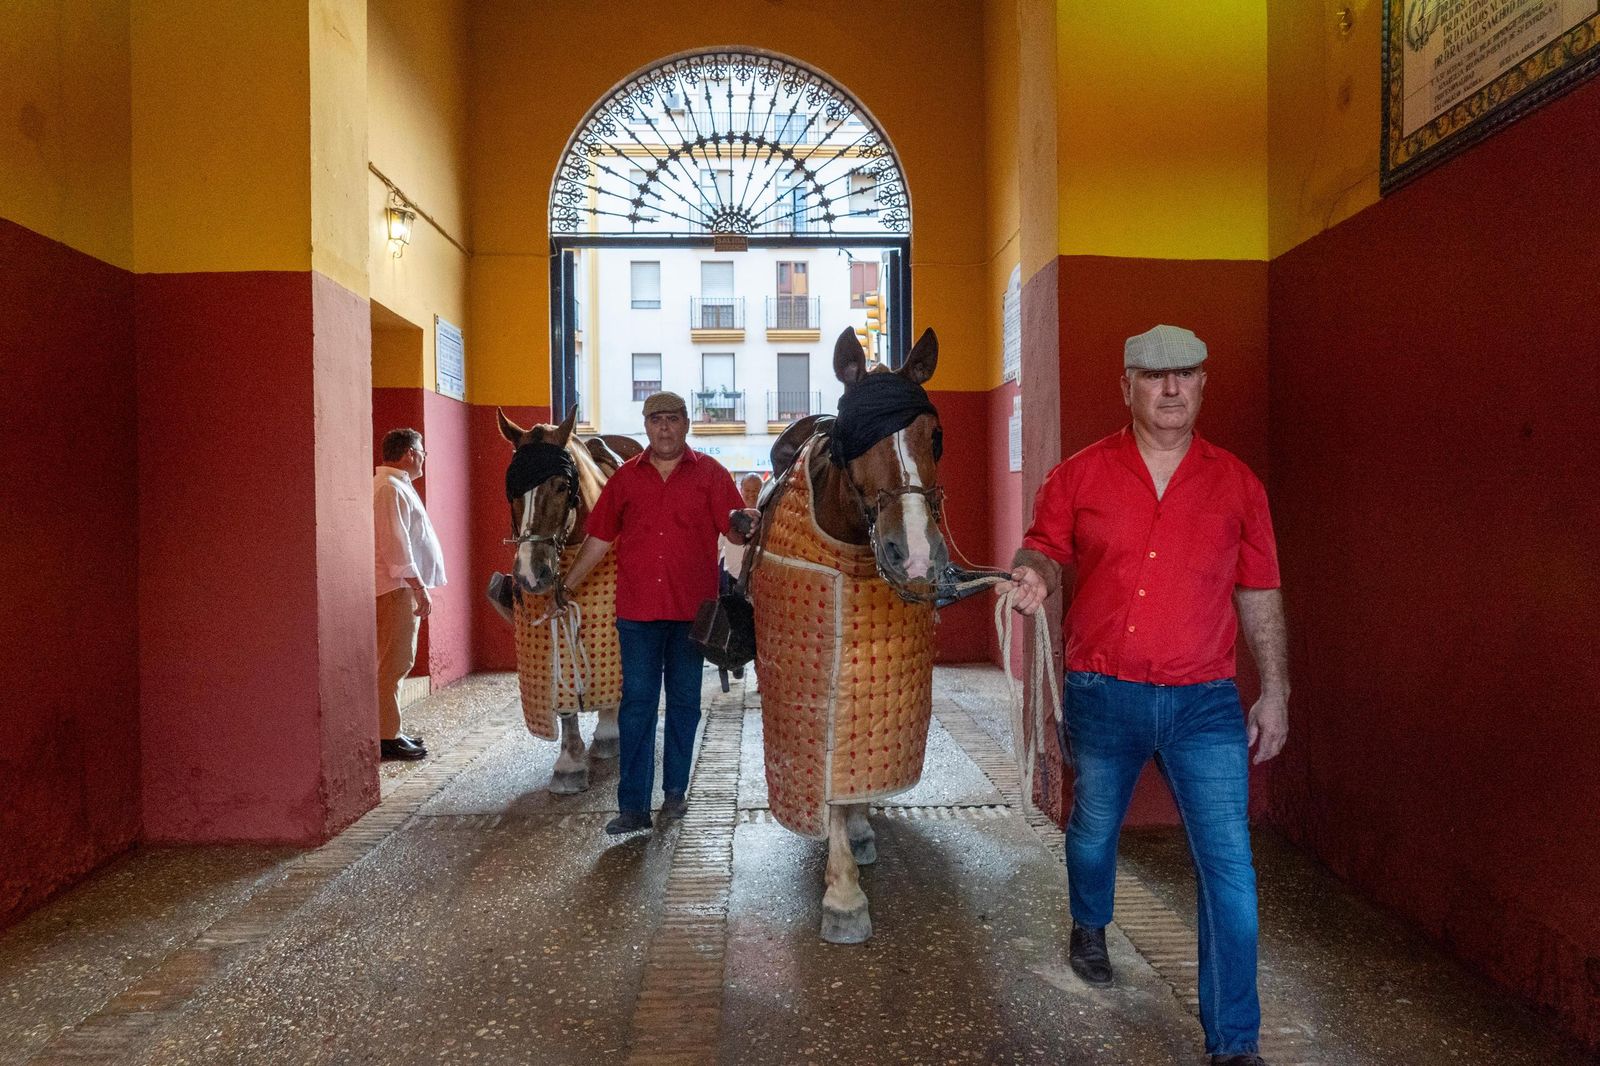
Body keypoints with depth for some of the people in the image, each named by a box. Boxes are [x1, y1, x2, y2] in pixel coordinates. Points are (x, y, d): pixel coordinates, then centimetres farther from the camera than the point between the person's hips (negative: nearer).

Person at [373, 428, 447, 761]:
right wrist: (421, 589, -22)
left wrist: (419, 588, 21)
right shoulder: (391, 489, -15)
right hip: (398, 587, -11)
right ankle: (387, 737, -2)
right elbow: (397, 547, -22)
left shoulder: (395, 485, 18)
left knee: (397, 662, 14)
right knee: (395, 663, -6)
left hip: (401, 587, 11)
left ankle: (389, 730, 22)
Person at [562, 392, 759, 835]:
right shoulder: (625, 478, 7)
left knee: (684, 702, 10)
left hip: (692, 607, -1)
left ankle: (675, 791, 24)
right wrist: (565, 586, 9)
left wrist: (749, 523, -25)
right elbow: (599, 538, 10)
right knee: (636, 704, 1)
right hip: (637, 609, 1)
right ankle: (633, 806, 6)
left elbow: (735, 532, -2)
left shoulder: (710, 474, 3)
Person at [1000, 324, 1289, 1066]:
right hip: (1103, 694, 0)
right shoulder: (1079, 476, -2)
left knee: (1229, 868, -3)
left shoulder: (1236, 484, 2)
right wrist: (1036, 573, -17)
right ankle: (1089, 929, 53)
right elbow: (1046, 547, 8)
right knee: (1093, 831, 21)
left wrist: (1274, 693, 6)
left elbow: (1259, 595, 6)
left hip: (1204, 702, 0)